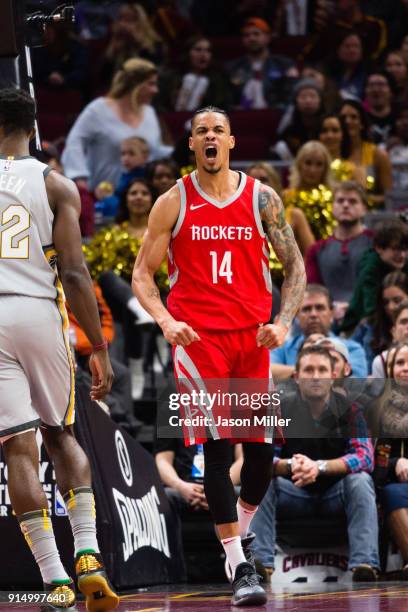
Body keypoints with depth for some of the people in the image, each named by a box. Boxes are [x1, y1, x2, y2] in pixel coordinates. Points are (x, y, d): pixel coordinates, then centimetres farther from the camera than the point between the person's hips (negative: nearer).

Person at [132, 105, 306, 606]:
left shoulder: (261, 198, 5)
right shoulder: (173, 203, 1)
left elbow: (294, 267, 9)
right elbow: (142, 274, 3)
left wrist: (283, 322, -6)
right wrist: (165, 321, -14)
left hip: (253, 337, 2)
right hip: (198, 338, -2)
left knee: (261, 447, 3)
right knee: (217, 448, -9)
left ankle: (242, 531, 31)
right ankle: (240, 567, -7)